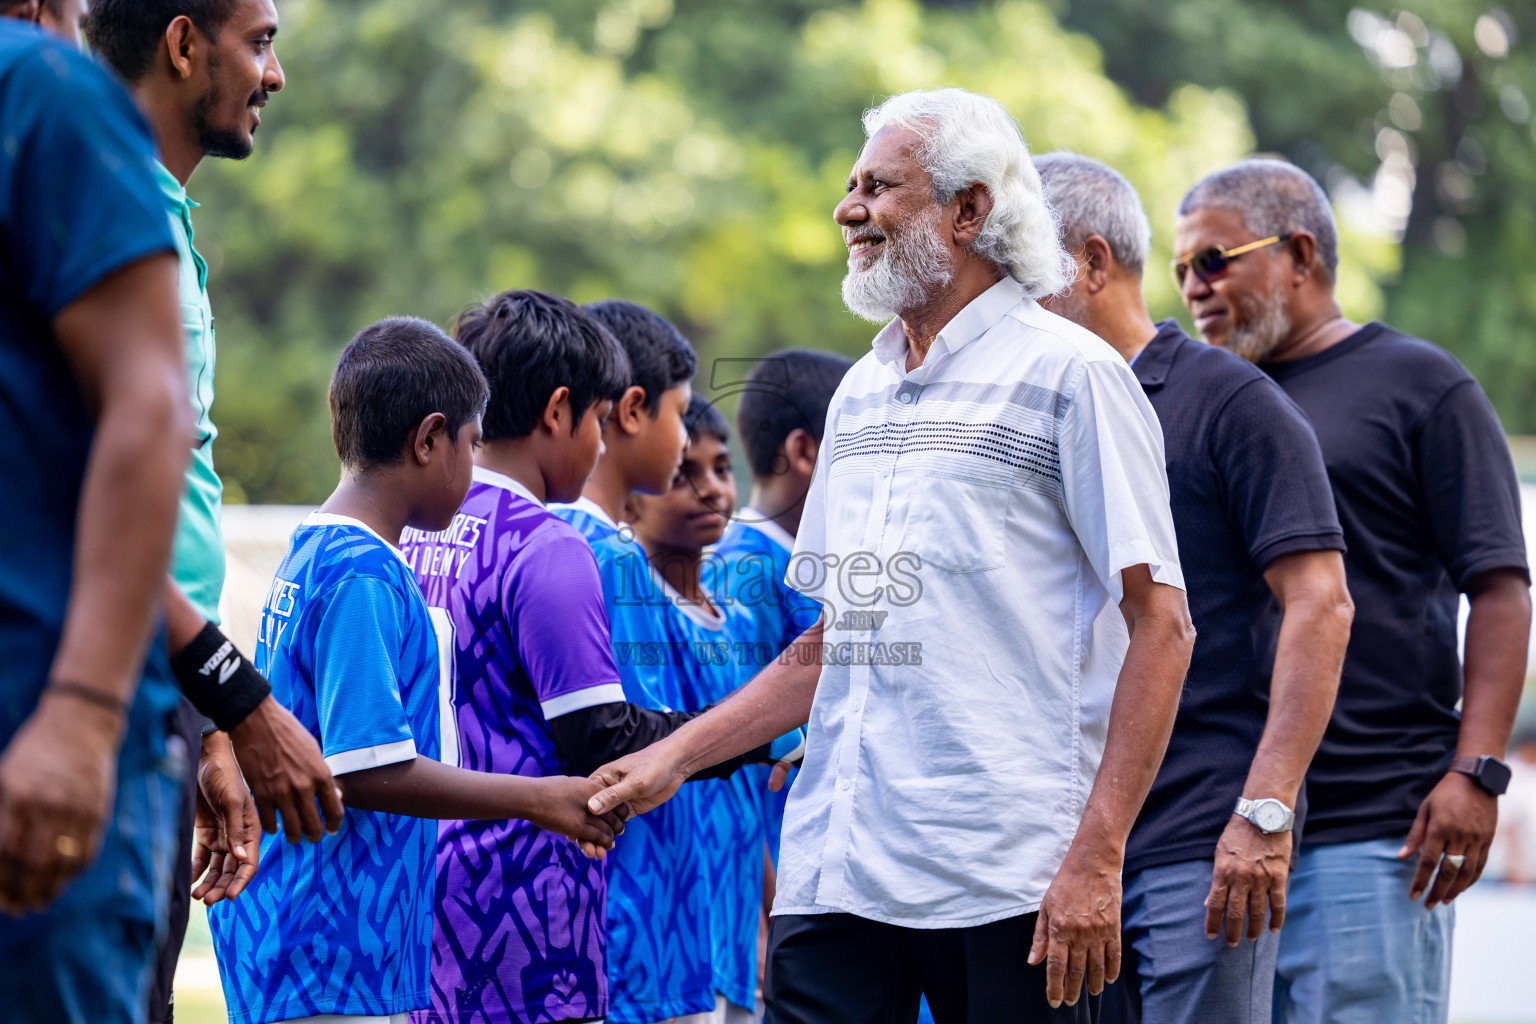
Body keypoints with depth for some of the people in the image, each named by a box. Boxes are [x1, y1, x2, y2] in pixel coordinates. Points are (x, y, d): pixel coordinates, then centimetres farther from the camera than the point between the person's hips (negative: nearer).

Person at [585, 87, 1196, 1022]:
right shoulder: (859, 395, 19)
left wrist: (1097, 857, -15)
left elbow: (1160, 626, -8)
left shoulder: (1069, 374, -3)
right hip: (835, 866, 6)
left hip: (1007, 875, -6)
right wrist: (677, 755, 14)